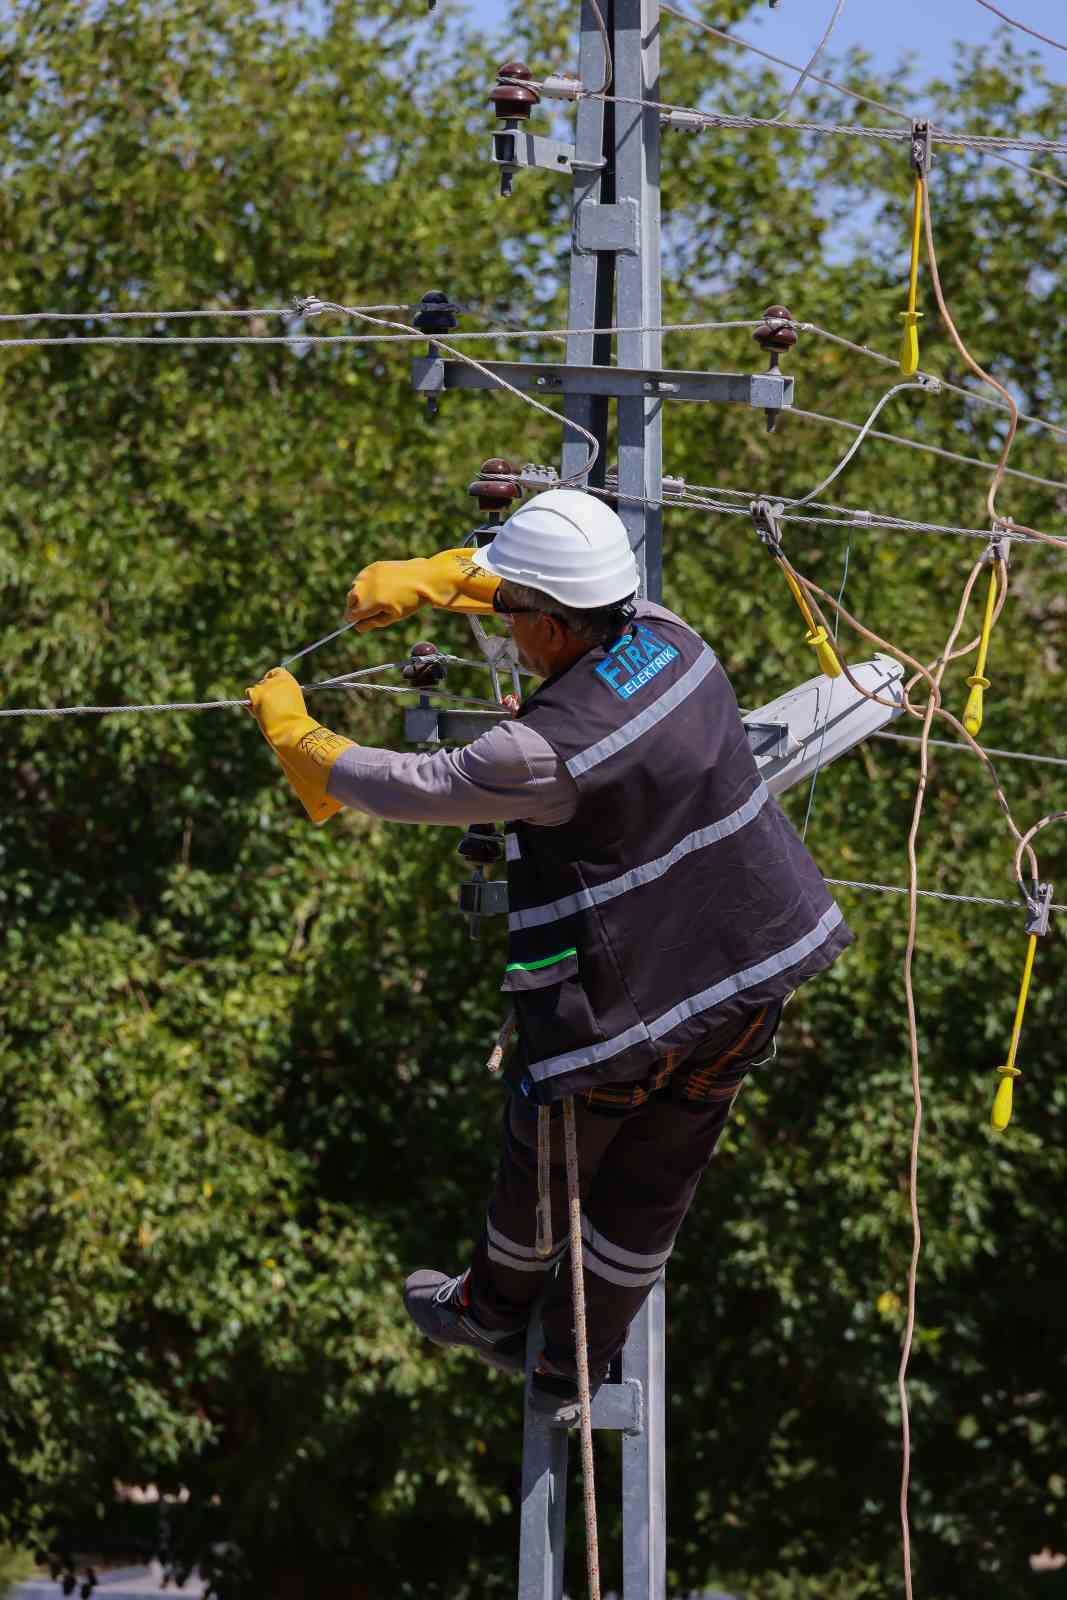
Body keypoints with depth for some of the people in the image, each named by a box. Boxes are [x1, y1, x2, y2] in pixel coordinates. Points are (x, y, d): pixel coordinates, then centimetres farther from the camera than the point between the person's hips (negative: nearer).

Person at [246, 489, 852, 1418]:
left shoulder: (546, 752, -29)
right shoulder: (672, 641, -9)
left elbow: (407, 789, -16)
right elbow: (571, 588, 11)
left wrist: (292, 730, 0)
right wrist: (426, 578, 7)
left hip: (629, 1006, -6)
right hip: (753, 979, 6)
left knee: (546, 1165, 23)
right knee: (653, 1185, 20)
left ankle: (496, 1308, 49)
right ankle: (577, 1367, 37)